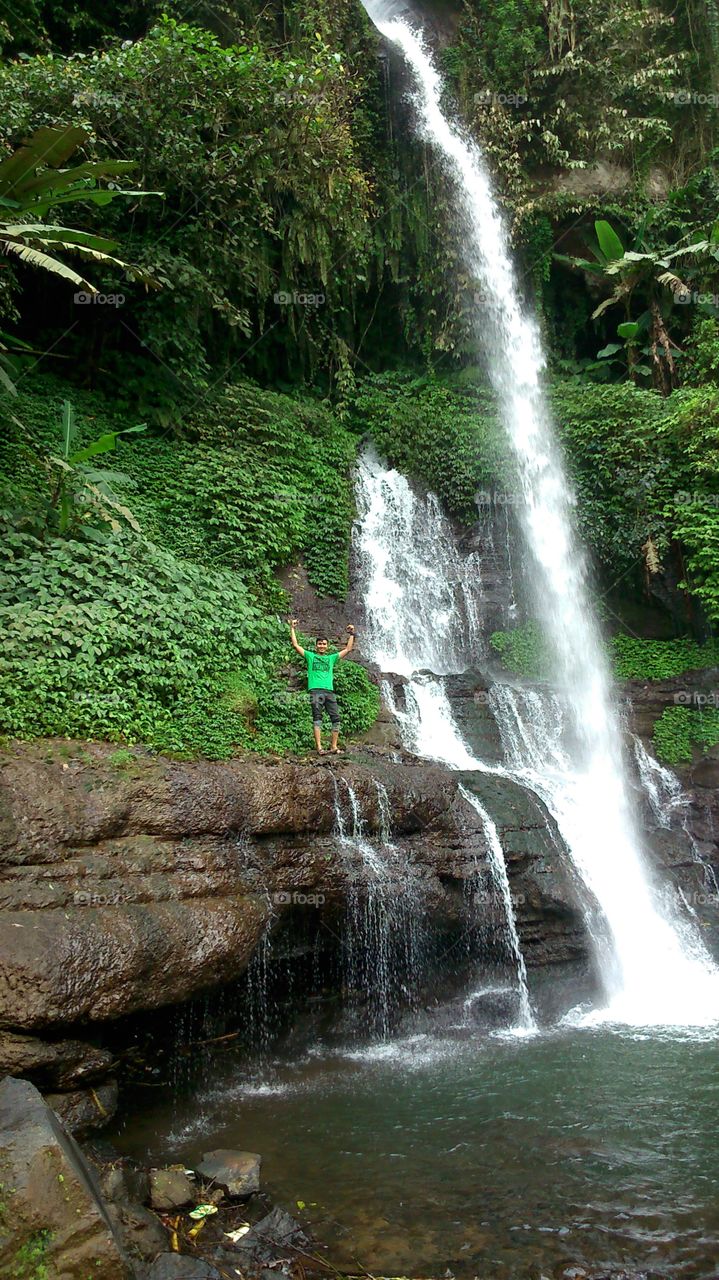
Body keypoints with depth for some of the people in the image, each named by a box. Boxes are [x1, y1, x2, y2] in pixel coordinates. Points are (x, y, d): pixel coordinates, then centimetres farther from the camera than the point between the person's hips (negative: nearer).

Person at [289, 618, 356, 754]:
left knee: (335, 718, -6)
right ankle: (319, 747, -19)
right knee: (317, 718, -12)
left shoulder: (331, 658, 25)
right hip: (315, 691, -3)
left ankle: (333, 746, -5)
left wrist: (351, 634, 25)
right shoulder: (310, 655, 19)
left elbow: (348, 649, 27)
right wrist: (292, 628, 11)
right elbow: (295, 645, 13)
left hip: (329, 691, 3)